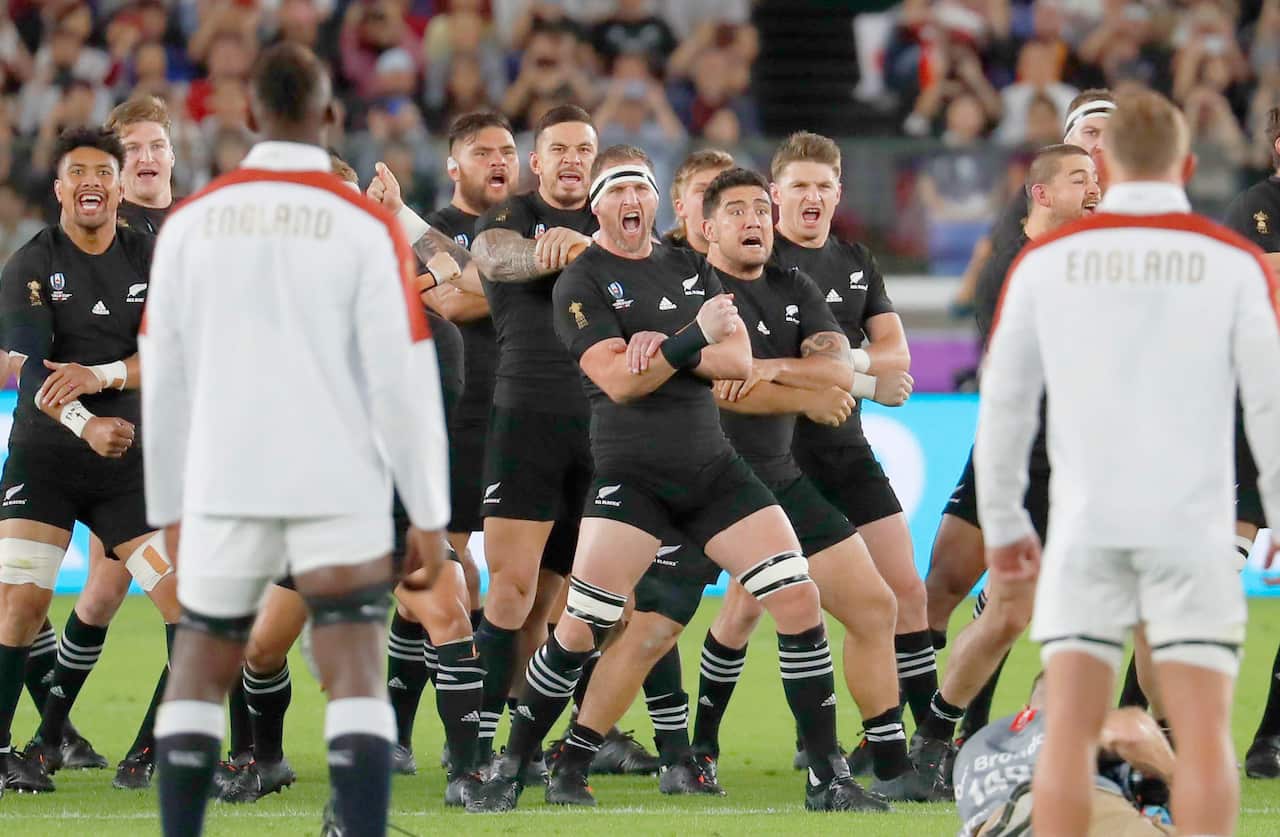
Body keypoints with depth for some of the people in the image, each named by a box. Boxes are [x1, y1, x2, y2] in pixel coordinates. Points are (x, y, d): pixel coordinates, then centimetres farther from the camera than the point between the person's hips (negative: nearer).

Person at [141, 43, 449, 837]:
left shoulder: (191, 221, 3)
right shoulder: (366, 225, -5)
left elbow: (164, 378, 6)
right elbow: (403, 378, -6)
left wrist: (170, 506, 16)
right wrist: (428, 514, 0)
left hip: (224, 487, 2)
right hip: (341, 492, -2)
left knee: (198, 673, 15)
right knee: (357, 678, -4)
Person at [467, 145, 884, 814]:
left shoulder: (691, 267, 13)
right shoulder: (580, 284, -3)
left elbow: (739, 361, 2)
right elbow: (619, 381, -15)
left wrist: (663, 349, -12)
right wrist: (694, 338, -16)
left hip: (712, 469, 5)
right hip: (630, 475, -5)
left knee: (800, 601, -6)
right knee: (577, 630, -12)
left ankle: (827, 778, 1)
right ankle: (512, 768, 6)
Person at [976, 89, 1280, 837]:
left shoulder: (1046, 259, 4)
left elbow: (1003, 401, 8)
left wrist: (1003, 523, 19)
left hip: (1085, 529, 1)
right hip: (1192, 525, -1)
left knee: (1068, 732, 1)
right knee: (1204, 734, 0)